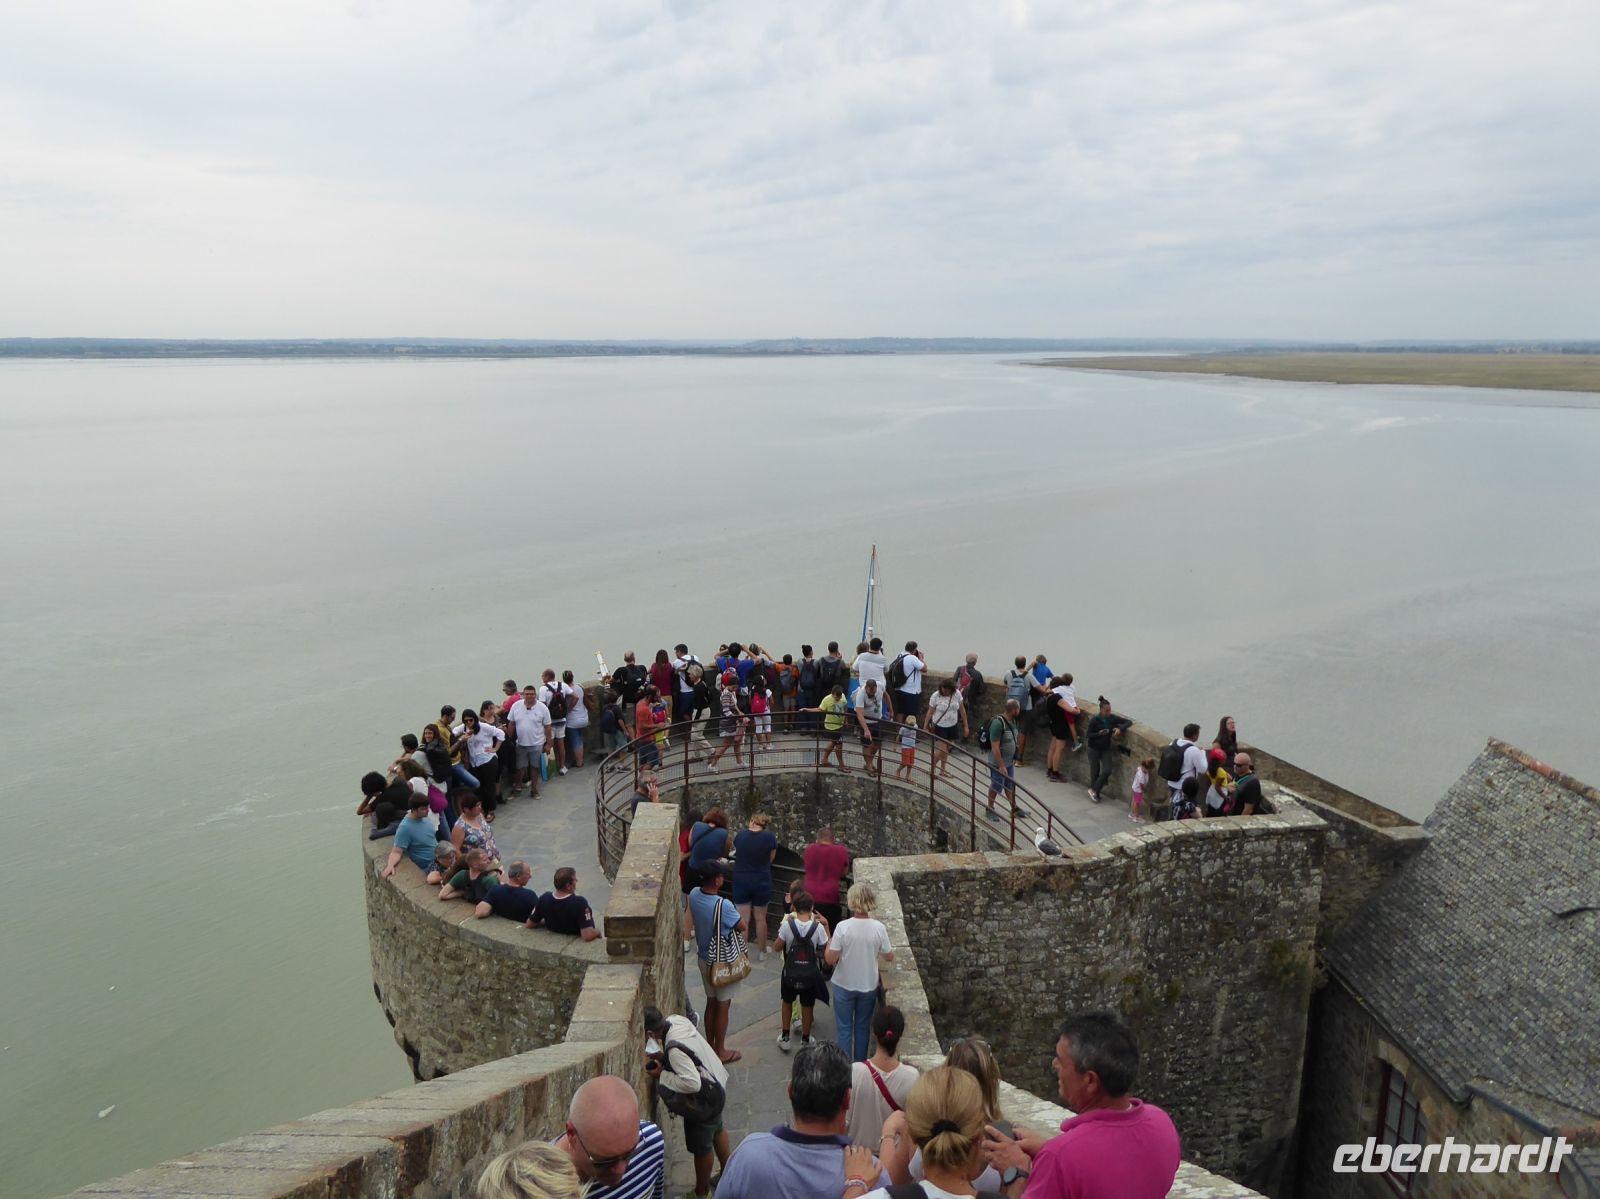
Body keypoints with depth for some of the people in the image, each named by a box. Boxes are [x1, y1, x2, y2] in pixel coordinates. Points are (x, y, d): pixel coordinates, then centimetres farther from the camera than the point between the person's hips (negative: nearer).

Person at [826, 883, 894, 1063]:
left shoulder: (843, 927, -22)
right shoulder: (878, 928, -17)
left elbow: (830, 959, -17)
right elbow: (889, 957, -4)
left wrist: (829, 944, 2)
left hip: (844, 986, -2)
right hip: (868, 986, 2)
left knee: (845, 1028, 14)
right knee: (863, 1027, 21)